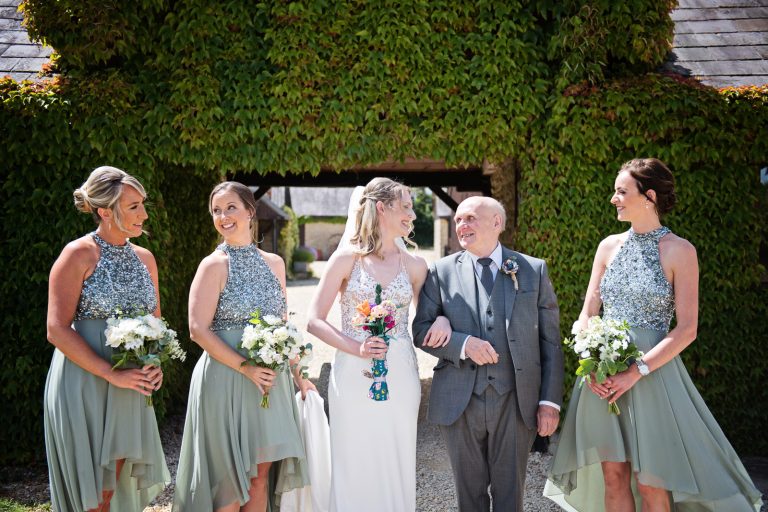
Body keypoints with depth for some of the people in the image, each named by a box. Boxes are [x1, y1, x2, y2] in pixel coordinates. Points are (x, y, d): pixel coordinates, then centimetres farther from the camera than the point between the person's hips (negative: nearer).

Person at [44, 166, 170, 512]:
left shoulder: (144, 258, 9)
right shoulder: (78, 255, -10)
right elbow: (57, 330, -15)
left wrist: (155, 364, -1)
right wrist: (112, 374, -19)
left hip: (131, 388, 6)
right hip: (83, 383, -6)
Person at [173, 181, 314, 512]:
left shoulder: (274, 263, 9)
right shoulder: (214, 265, -6)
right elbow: (198, 330, -13)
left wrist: (298, 376, 12)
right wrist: (245, 367, -18)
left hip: (271, 379, 5)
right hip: (226, 379, -5)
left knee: (262, 472, 10)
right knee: (229, 475, 4)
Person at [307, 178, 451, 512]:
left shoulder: (414, 265, 6)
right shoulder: (347, 258, -2)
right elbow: (315, 321, -3)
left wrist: (442, 320, -5)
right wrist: (356, 348, -16)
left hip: (400, 376, 3)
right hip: (353, 374, -2)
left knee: (396, 468, 8)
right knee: (354, 469, 5)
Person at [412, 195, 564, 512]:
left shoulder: (534, 270, 3)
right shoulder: (442, 271, 3)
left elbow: (550, 341, 3)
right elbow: (421, 331, 1)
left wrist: (550, 401, -2)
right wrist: (463, 343, -17)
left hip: (516, 403, 0)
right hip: (460, 403, 0)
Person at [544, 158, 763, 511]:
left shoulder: (679, 251, -6)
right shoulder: (609, 246, 8)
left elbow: (687, 329, -9)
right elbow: (586, 315, 9)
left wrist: (637, 371, -18)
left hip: (652, 373, -4)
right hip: (602, 376, 4)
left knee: (650, 483, 3)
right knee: (613, 476, 7)